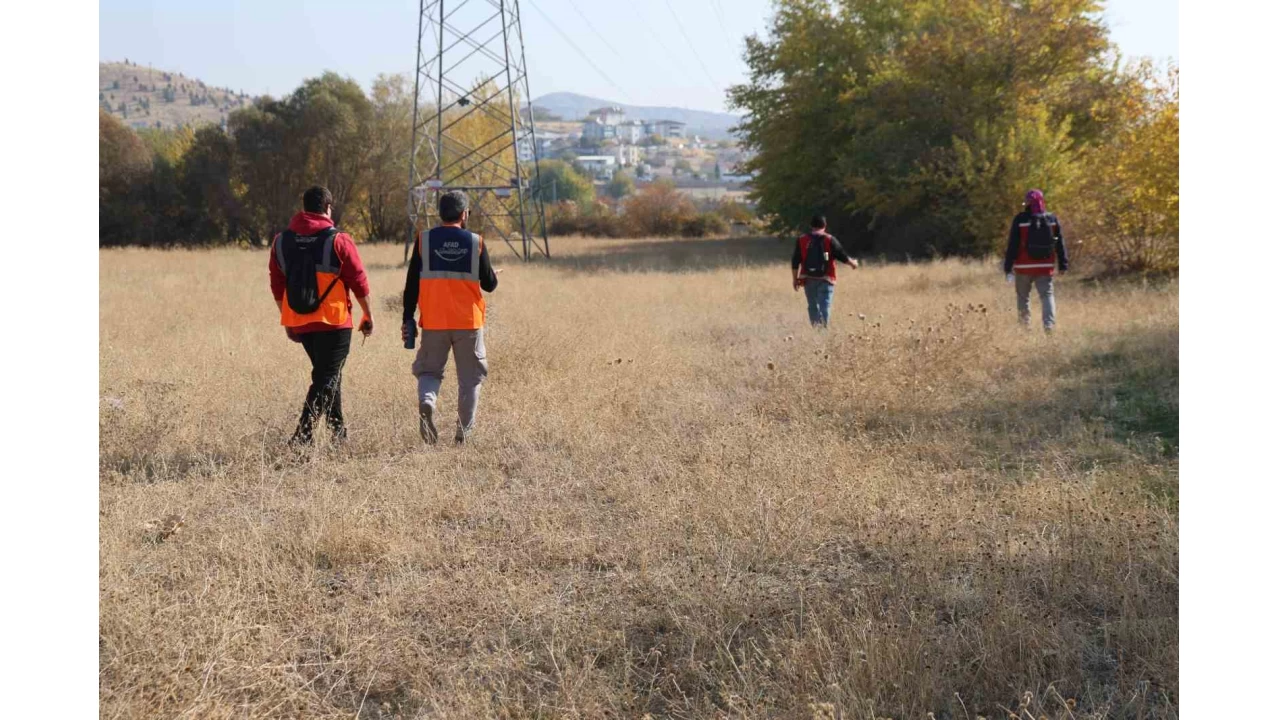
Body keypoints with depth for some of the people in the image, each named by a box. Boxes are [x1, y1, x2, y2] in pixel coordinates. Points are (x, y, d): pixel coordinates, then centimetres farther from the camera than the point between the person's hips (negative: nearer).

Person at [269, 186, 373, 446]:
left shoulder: (281, 241, 5)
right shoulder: (338, 240, -9)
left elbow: (277, 286, 10)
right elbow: (359, 281, -7)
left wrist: (287, 320, 20)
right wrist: (368, 316, 6)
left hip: (298, 323, 5)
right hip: (334, 322, -5)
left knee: (326, 373, 21)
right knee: (326, 378, -1)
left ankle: (338, 430, 27)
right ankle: (303, 434, -13)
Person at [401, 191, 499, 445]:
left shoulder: (424, 240, -1)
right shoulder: (476, 242, -3)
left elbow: (411, 284, 0)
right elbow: (489, 285, 2)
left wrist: (408, 319, 6)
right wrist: (494, 275, 25)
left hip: (433, 322, 1)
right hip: (468, 322, -1)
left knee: (429, 370, 13)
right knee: (470, 377, 11)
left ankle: (427, 400, -19)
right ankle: (464, 432, 10)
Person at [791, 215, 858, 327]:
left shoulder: (802, 240, 4)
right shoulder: (830, 240, -2)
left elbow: (795, 261, 4)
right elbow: (843, 256, 1)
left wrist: (795, 278, 11)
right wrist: (853, 263, 20)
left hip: (808, 279, 2)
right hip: (825, 280, -2)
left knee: (813, 306, 13)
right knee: (825, 306, -5)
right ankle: (824, 326, -21)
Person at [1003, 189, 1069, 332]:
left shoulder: (1020, 220, -7)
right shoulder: (1053, 219, 3)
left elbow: (1013, 245, -6)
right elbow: (1060, 244, 5)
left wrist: (1008, 266, -3)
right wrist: (1063, 264, 10)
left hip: (1024, 267, -2)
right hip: (1045, 267, 2)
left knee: (1023, 297, 12)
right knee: (1047, 295, 3)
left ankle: (1025, 325, 15)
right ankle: (1049, 324, -15)